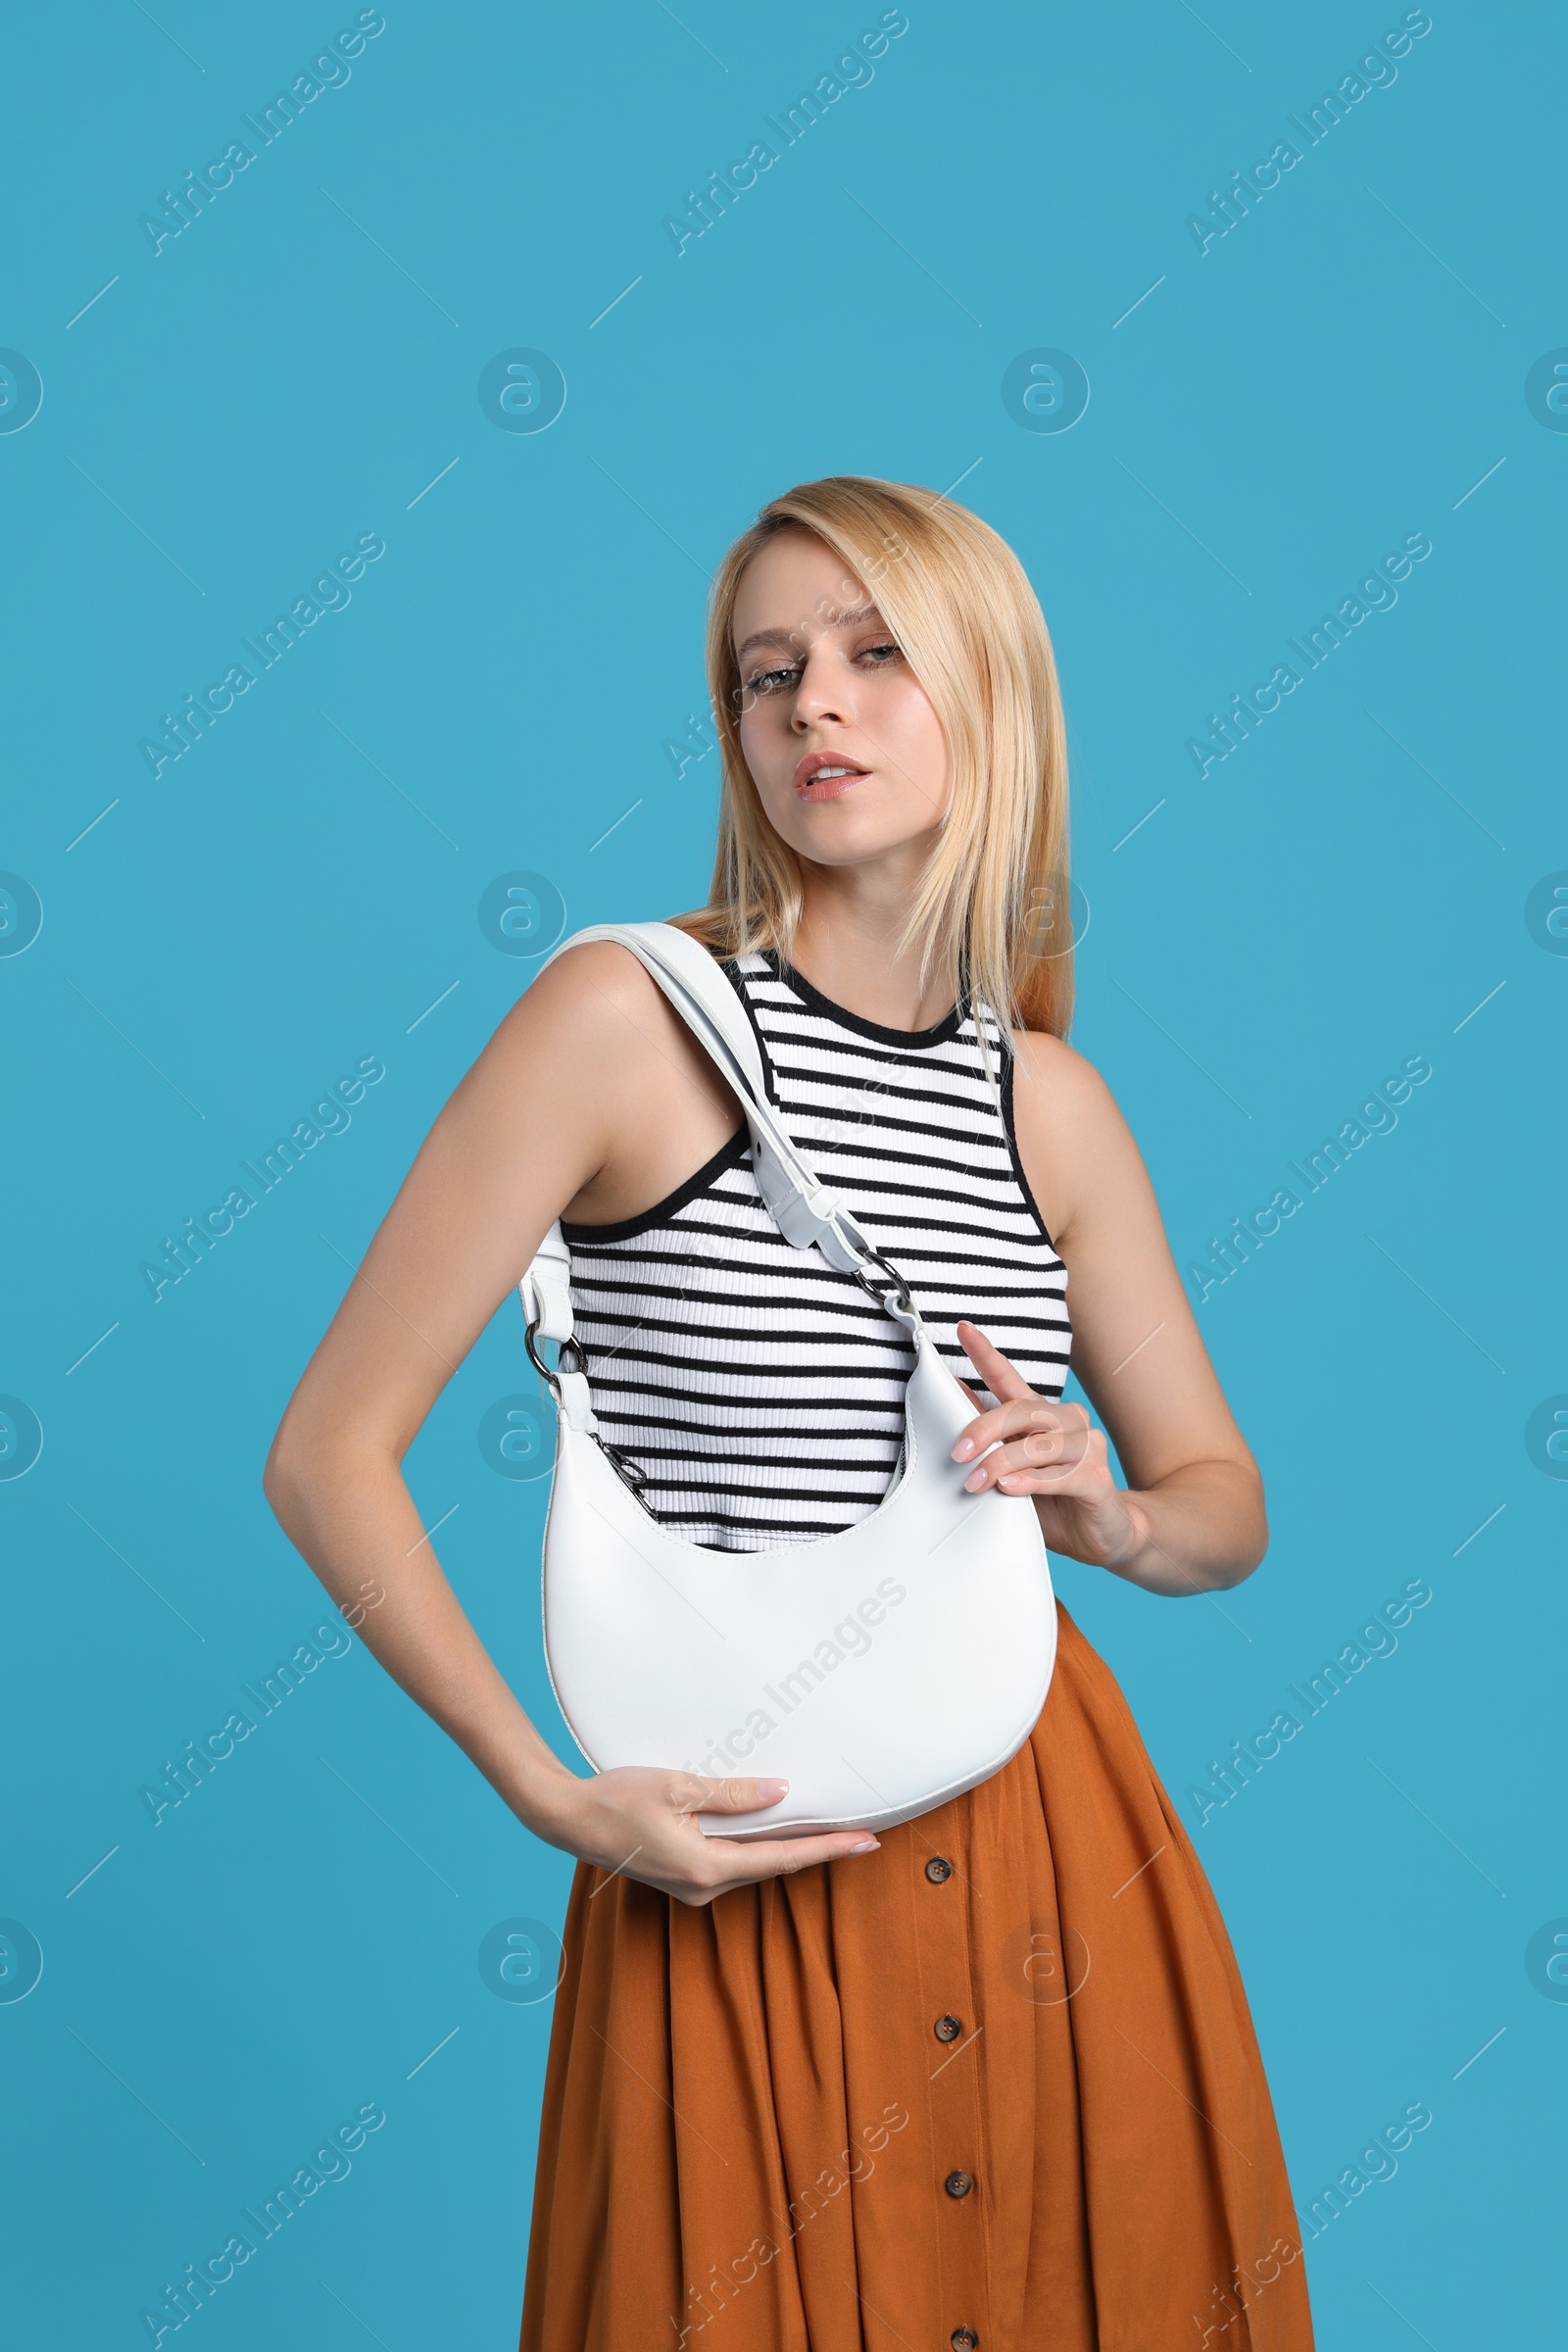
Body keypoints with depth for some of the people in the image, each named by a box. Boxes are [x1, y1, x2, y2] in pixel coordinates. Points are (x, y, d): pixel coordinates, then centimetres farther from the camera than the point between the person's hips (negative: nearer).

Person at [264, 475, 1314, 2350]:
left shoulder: (1047, 1100, 5)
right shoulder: (630, 1017, -8)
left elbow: (1225, 1499, 15)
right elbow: (329, 1451, -8)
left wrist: (1114, 1521, -7)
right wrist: (549, 1792, -15)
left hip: (1052, 1842, 4)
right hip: (738, 1865, -4)